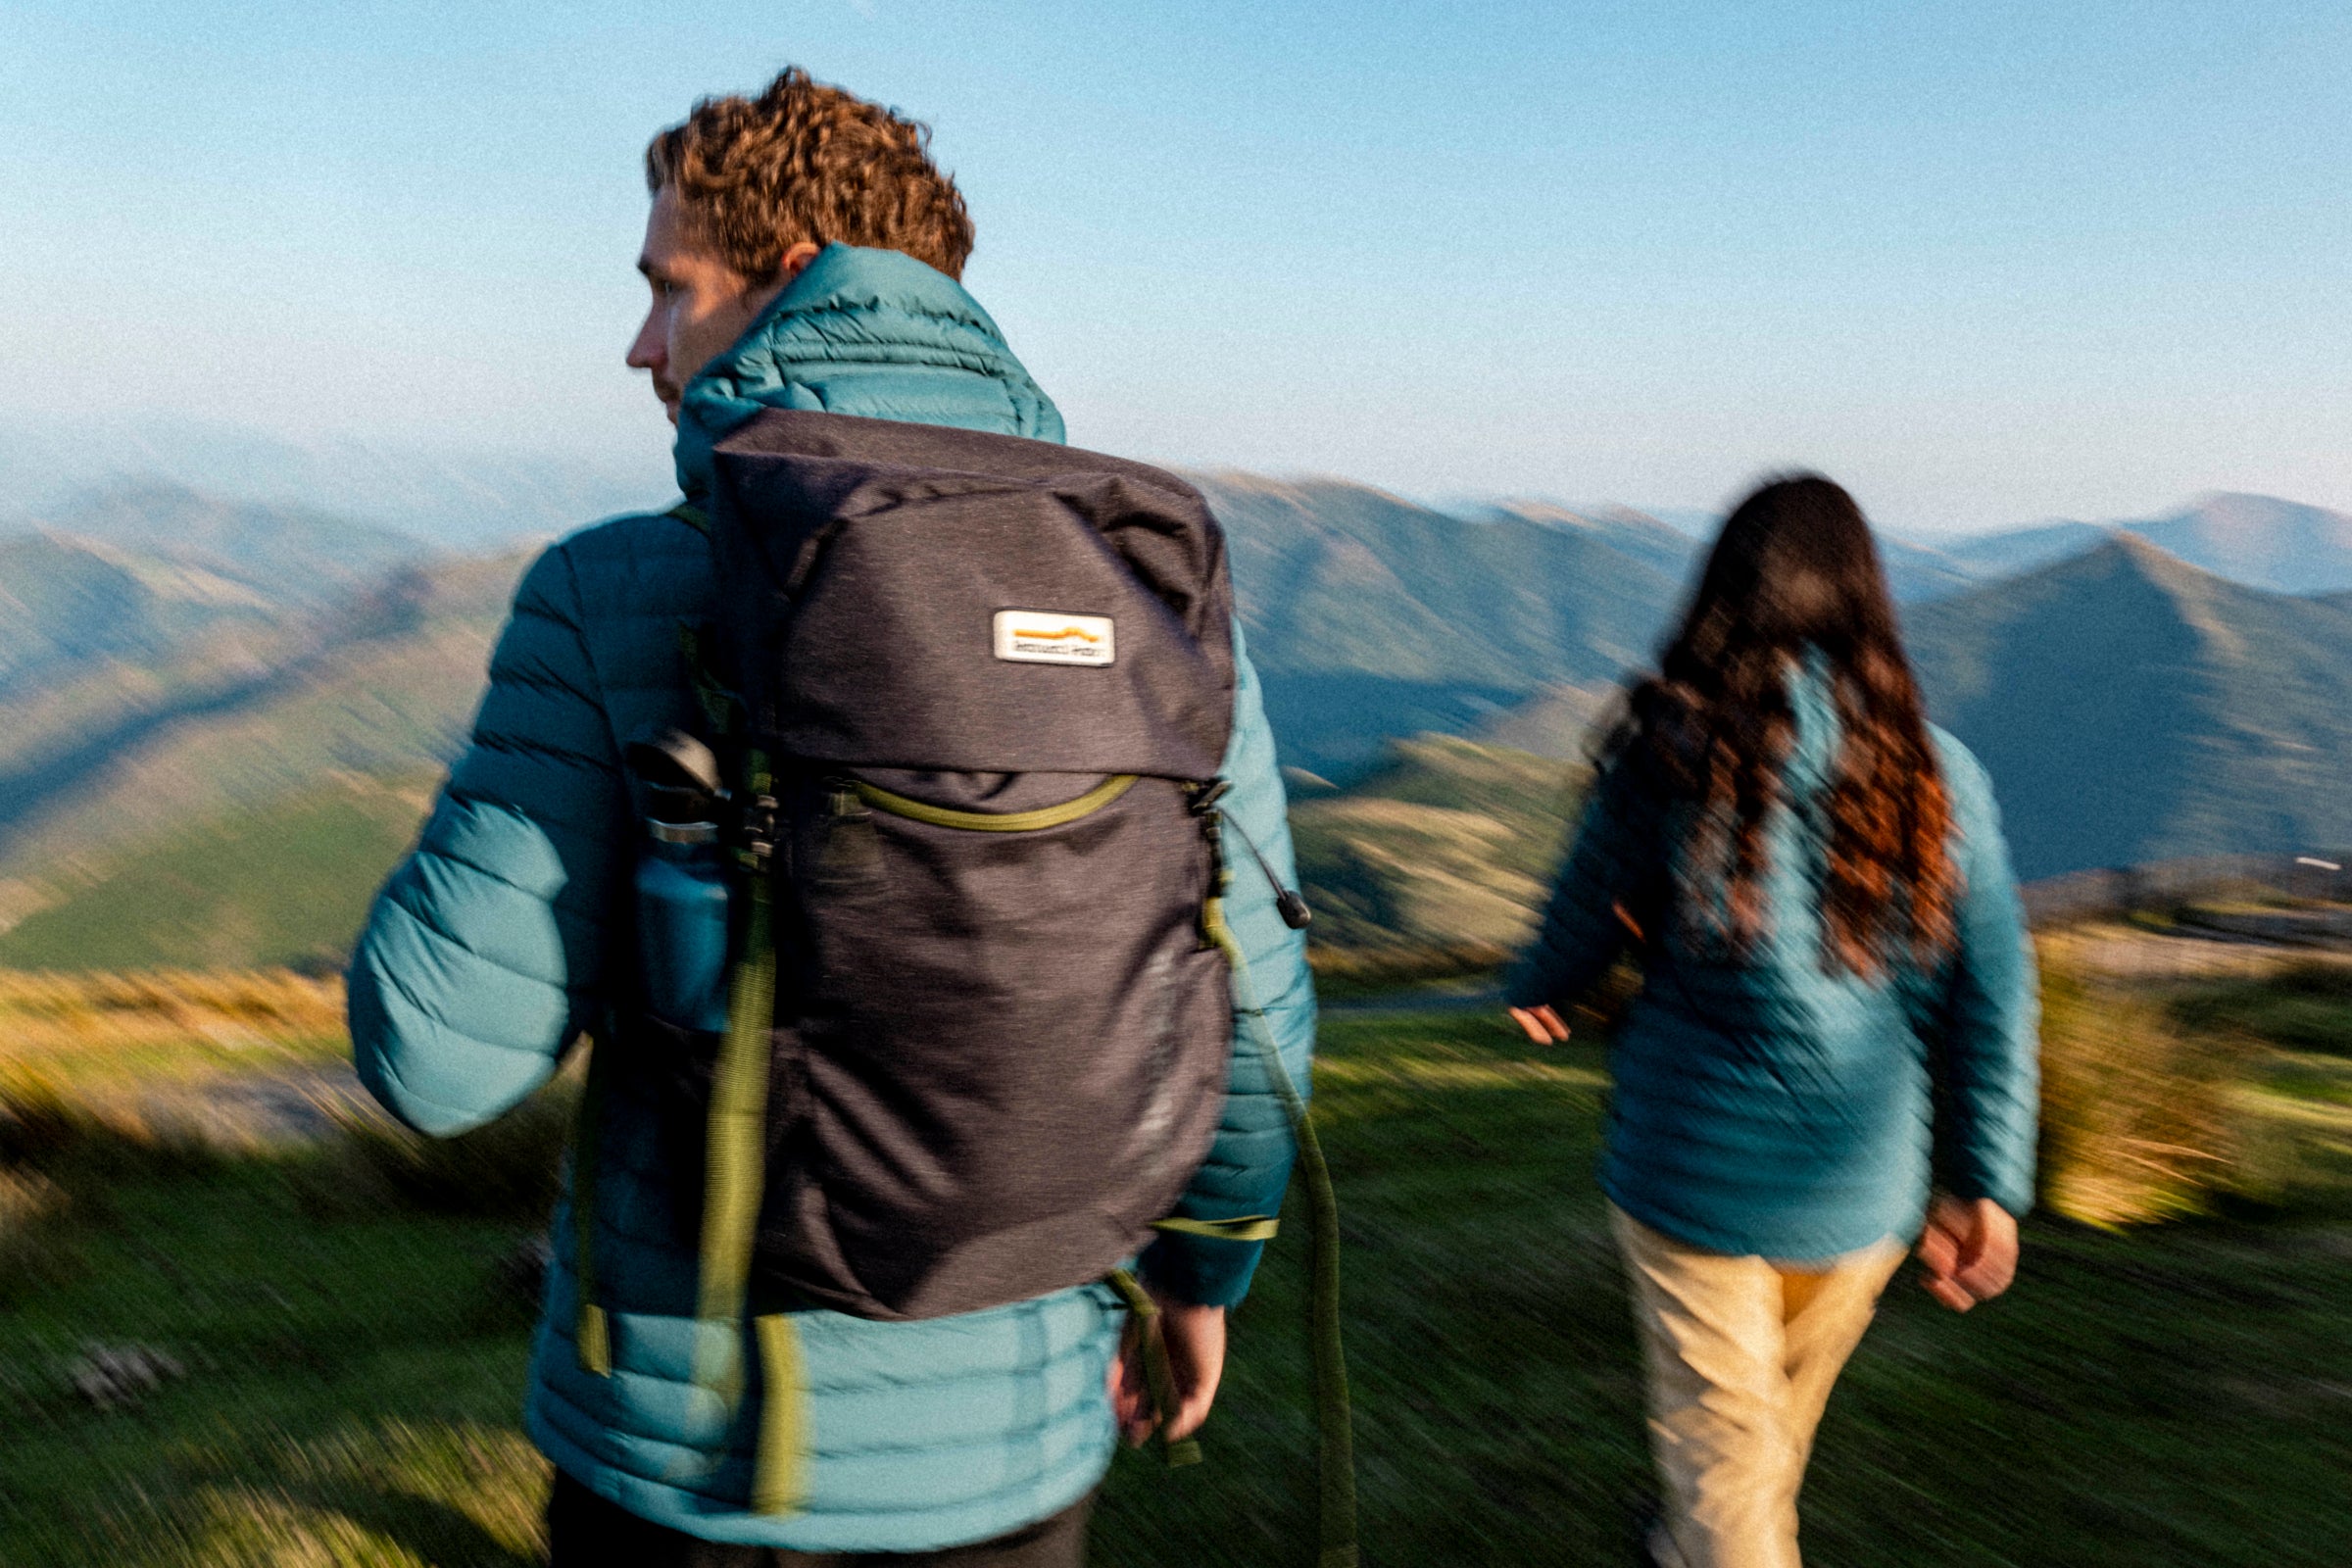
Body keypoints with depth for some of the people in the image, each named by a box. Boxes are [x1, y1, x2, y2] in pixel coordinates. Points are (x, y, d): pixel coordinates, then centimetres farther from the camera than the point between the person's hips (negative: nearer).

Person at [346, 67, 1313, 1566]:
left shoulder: (613, 599, -16)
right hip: (1008, 1431, 2)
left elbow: (438, 1052, -15)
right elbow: (1247, 1009, -3)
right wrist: (1208, 1264, 15)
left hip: (692, 1434, -2)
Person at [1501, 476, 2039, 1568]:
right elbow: (1990, 996, -4)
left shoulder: (1666, 749, -12)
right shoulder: (1939, 775, -5)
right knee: (1786, 1406, 26)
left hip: (1691, 1162, -4)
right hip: (1863, 1184, 4)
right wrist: (1985, 1184, 4)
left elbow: (1586, 922, -2)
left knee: (1719, 1432, 9)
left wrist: (1533, 992, 20)